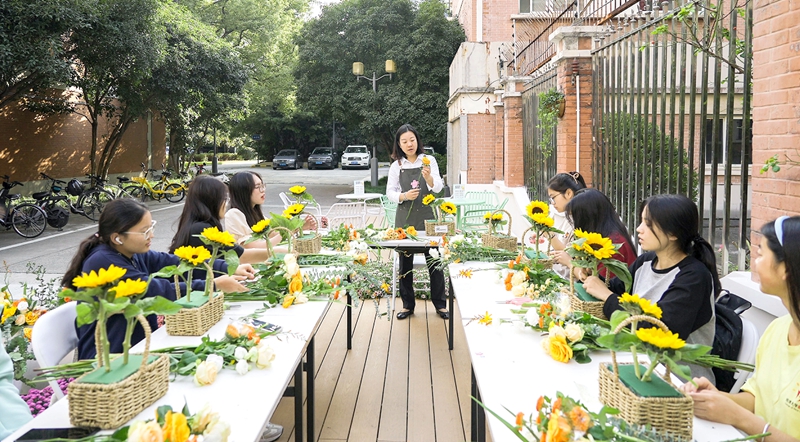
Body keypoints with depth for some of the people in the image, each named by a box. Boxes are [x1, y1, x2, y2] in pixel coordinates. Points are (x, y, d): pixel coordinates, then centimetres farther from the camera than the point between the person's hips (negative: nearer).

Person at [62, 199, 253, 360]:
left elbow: (176, 263, 1)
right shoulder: (103, 263, -22)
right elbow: (158, 291, -25)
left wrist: (228, 269, -9)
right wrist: (214, 285, -22)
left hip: (140, 344, 8)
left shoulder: (135, 254, 5)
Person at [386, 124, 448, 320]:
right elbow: (390, 192, 4)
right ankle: (407, 304, 17)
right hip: (405, 217, 1)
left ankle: (440, 304, 11)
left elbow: (438, 187, -7)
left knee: (434, 259, 1)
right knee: (405, 260, 6)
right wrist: (404, 196, -16)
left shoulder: (429, 161, 2)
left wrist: (429, 177, -28)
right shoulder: (396, 166, 5)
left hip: (427, 216, -1)